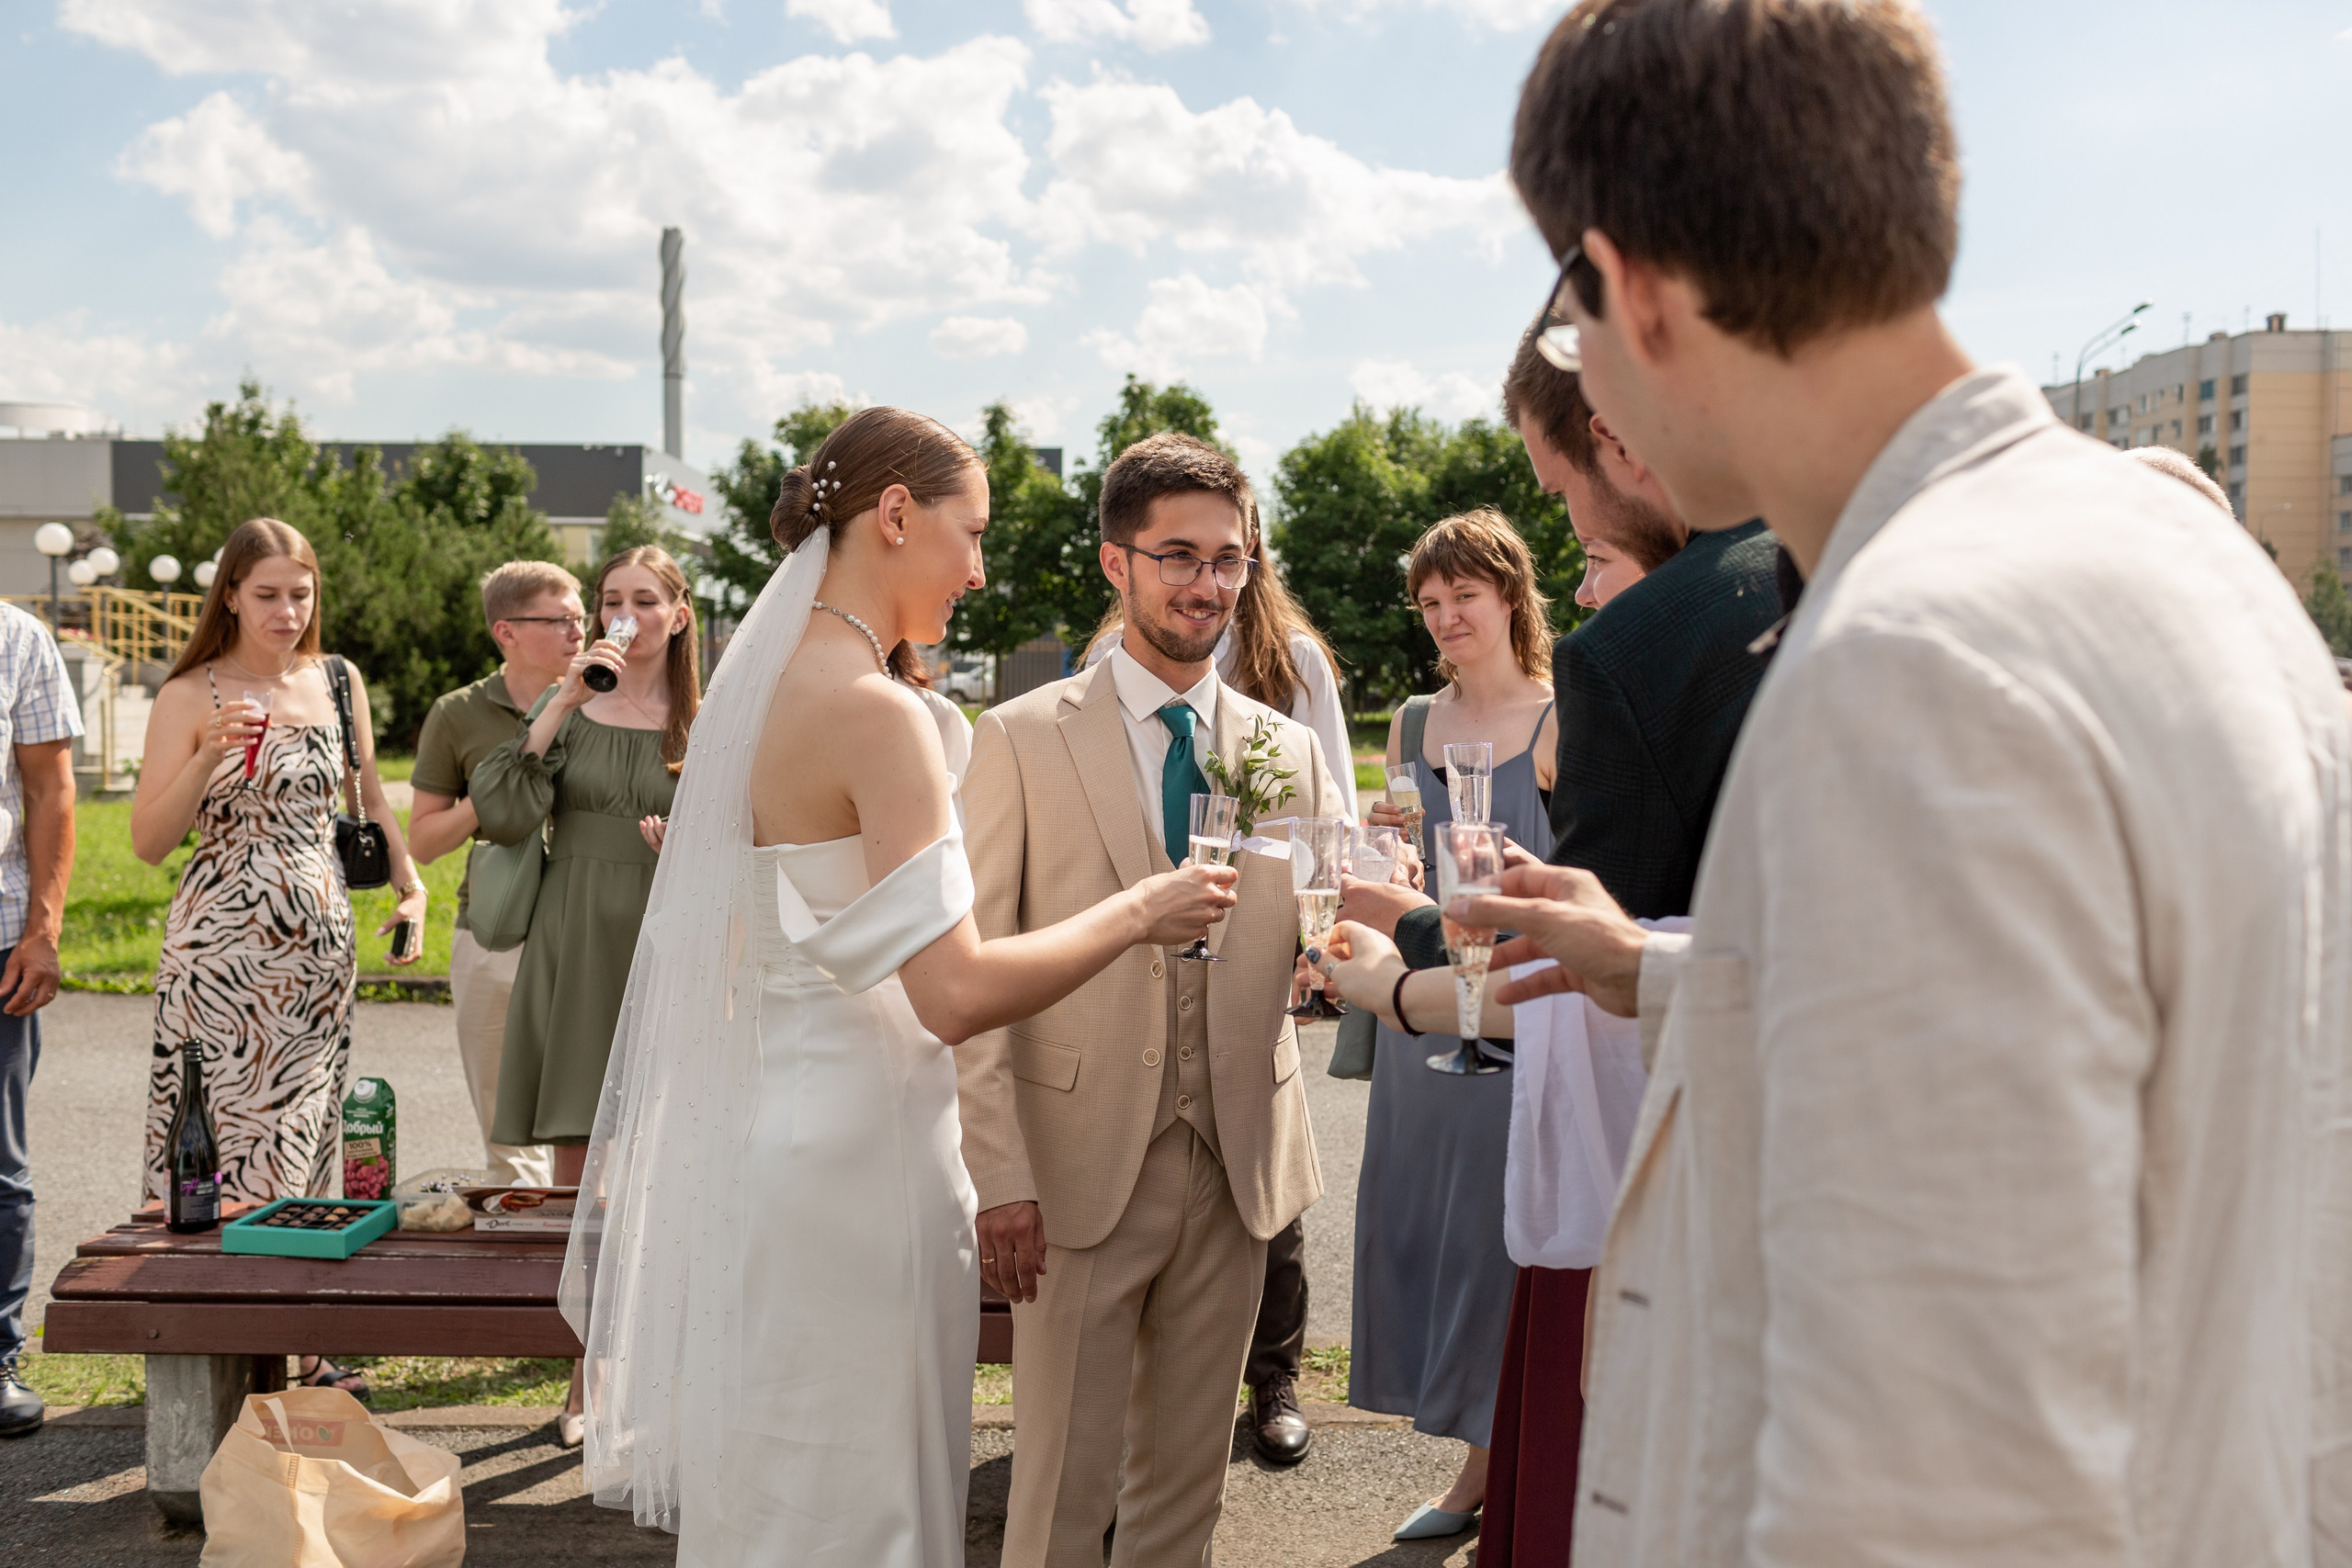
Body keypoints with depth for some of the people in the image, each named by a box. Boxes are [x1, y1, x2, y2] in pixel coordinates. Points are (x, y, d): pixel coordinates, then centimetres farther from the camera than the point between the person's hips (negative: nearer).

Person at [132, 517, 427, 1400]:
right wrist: (209, 757, -19)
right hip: (223, 949, -4)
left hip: (321, 942, 4)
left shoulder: (338, 682, 9)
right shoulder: (190, 698, -3)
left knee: (303, 1130, 8)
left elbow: (368, 795, 21)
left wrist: (410, 884, 9)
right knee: (222, 1136, -5)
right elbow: (147, 843, -6)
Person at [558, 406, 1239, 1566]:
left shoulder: (763, 679, 8)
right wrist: (1137, 913, -14)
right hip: (851, 1162, -10)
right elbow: (958, 993, -26)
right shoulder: (875, 711, -20)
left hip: (761, 1130, 10)